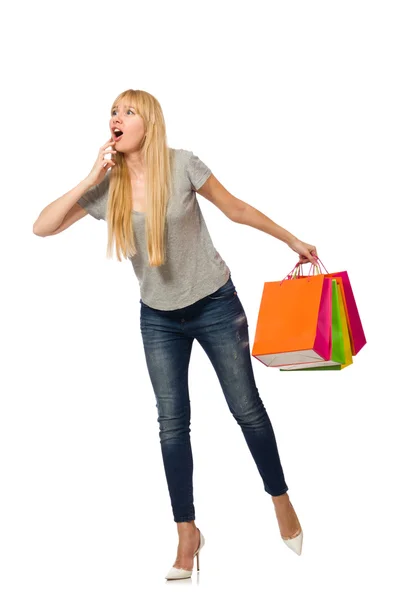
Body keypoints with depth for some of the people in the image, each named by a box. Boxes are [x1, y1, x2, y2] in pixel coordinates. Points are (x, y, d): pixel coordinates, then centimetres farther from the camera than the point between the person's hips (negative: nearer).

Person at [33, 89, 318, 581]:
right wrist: (91, 179, -18)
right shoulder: (107, 185, -6)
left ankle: (282, 502, 28)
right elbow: (43, 228, -10)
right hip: (159, 318, 3)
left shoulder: (181, 164, -13)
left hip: (215, 304, -2)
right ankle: (187, 534, 17)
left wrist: (293, 241, 4)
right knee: (172, 423, 4)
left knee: (247, 408, 6)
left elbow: (237, 210, -2)